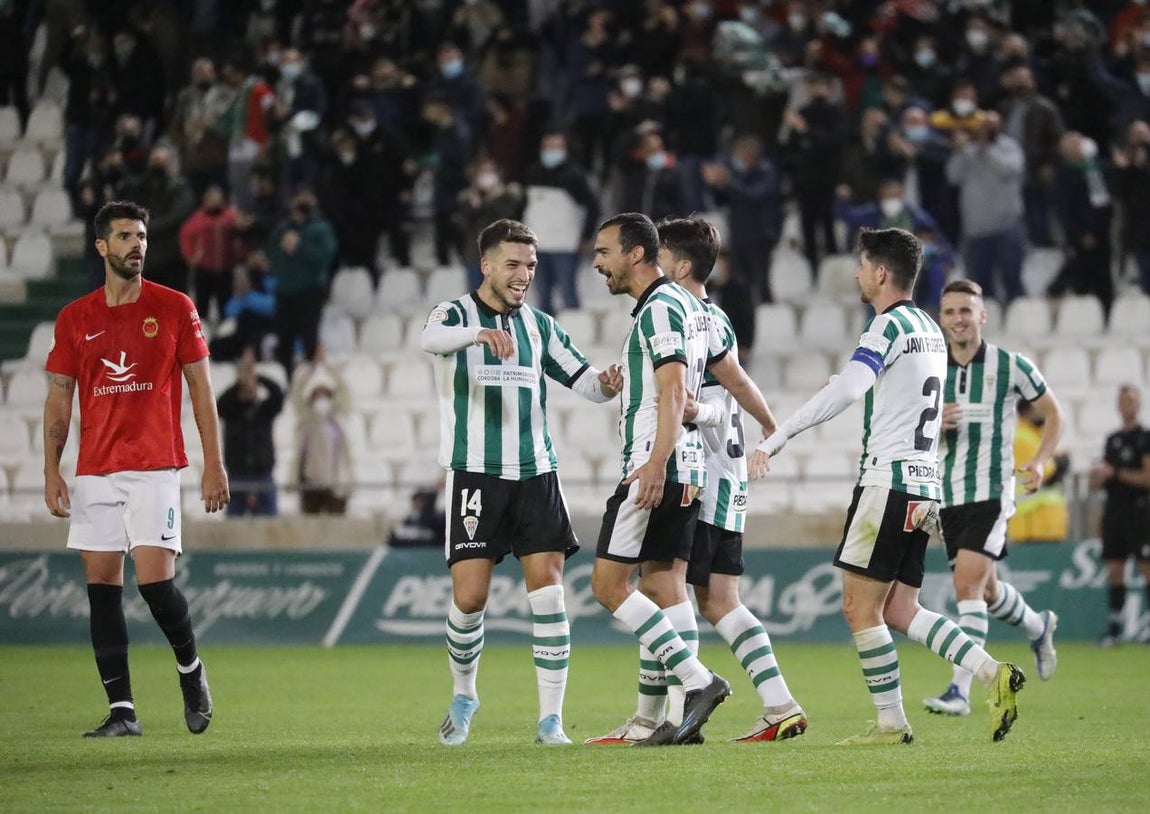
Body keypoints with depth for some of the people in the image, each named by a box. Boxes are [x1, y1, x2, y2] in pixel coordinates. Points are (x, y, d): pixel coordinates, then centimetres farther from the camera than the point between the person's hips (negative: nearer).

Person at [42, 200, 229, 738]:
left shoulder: (174, 308, 3)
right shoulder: (74, 319, 8)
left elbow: (200, 387, 4)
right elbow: (58, 399, 12)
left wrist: (214, 464, -2)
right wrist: (51, 471, 3)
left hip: (154, 468, -3)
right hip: (94, 470, 3)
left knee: (154, 577, -13)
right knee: (102, 586, -1)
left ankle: (190, 668, 15)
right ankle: (121, 710, 3)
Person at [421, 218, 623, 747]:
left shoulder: (539, 326, 13)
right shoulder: (455, 315, 0)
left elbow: (581, 380, 12)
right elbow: (431, 338, -24)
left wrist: (605, 385, -13)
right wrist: (480, 332, -46)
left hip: (535, 474, 3)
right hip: (475, 475, -3)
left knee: (547, 590, -8)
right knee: (470, 597, -8)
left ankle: (551, 718, -5)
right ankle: (464, 697, 18)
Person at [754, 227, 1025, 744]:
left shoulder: (889, 325, -11)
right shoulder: (929, 329, 18)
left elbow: (846, 390, -24)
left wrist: (776, 438, -27)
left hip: (888, 479, -9)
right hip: (924, 485, 9)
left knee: (860, 606, -3)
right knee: (900, 610, 9)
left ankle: (891, 722, -2)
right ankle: (991, 673, -4)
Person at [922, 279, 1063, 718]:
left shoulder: (1011, 366, -5)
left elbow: (1053, 414, 8)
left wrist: (1040, 461, -7)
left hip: (992, 491, -5)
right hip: (949, 495, 5)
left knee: (967, 583, -20)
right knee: (987, 590, 16)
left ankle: (960, 690, -21)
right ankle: (1038, 627, 49)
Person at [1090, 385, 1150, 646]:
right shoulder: (1113, 439, 18)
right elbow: (1097, 481, 23)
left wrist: (1114, 473, -11)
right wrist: (1098, 473, 0)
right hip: (1114, 508, 7)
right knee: (1114, 569, 4)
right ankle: (1114, 627, 5)